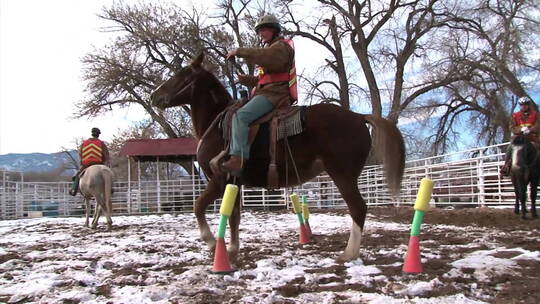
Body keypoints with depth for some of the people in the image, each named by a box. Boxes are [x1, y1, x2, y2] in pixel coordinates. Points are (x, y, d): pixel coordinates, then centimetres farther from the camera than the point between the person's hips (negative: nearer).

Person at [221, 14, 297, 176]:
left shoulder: (281, 46, 2)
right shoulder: (271, 50, 33)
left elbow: (265, 56, -22)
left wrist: (239, 51, -18)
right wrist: (245, 79, 14)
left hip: (274, 94, -11)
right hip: (267, 92, 11)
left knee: (240, 115, -29)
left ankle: (238, 159, -40)